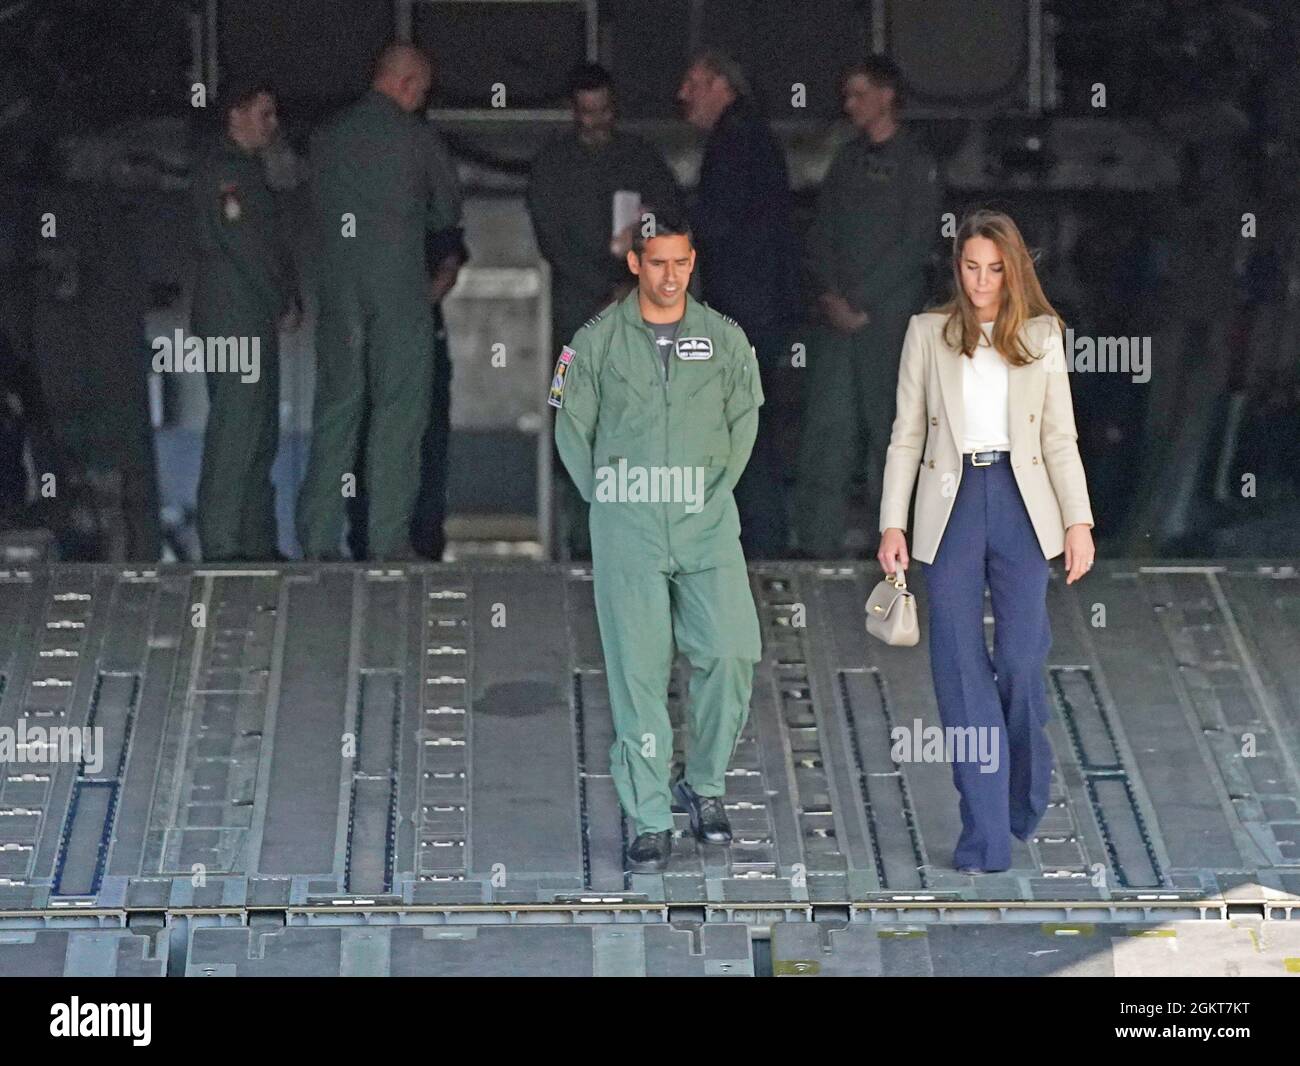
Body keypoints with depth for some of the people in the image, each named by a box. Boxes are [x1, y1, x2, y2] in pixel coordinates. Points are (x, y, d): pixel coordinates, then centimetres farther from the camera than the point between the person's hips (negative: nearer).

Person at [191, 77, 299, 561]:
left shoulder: (249, 170, 21)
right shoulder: (221, 168, -9)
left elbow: (269, 245, 19)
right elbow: (239, 245, -14)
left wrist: (288, 303, 5)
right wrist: (284, 304, -8)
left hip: (258, 321, 10)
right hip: (233, 319, -10)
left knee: (260, 434, 11)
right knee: (237, 427, -12)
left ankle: (256, 540, 14)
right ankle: (221, 544, -14)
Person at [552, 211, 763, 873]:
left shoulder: (724, 338, 7)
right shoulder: (598, 340, 2)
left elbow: (744, 419, 16)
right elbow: (572, 428, 8)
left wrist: (715, 490, 8)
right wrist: (608, 501, 4)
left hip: (707, 524, 2)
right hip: (627, 532, -1)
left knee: (730, 655, -8)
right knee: (638, 672, -2)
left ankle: (704, 784, 15)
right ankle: (650, 820, 5)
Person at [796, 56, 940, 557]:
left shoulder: (914, 163, -1)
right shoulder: (848, 159, 17)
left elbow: (913, 245, -8)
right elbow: (821, 232, 14)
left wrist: (861, 302, -11)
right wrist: (830, 295, -2)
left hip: (888, 313, -5)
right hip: (837, 311, 5)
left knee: (887, 422, -4)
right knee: (826, 423, -1)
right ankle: (817, 541, -1)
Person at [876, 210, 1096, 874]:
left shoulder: (1041, 335, 8)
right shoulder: (928, 333, 8)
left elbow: (1060, 437, 7)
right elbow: (906, 434, 7)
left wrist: (1078, 520, -2)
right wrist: (892, 523, -1)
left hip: (1020, 502, 0)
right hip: (952, 503, 0)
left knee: (1021, 659, -6)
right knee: (960, 667, -4)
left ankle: (1025, 793, 22)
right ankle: (985, 837, -2)